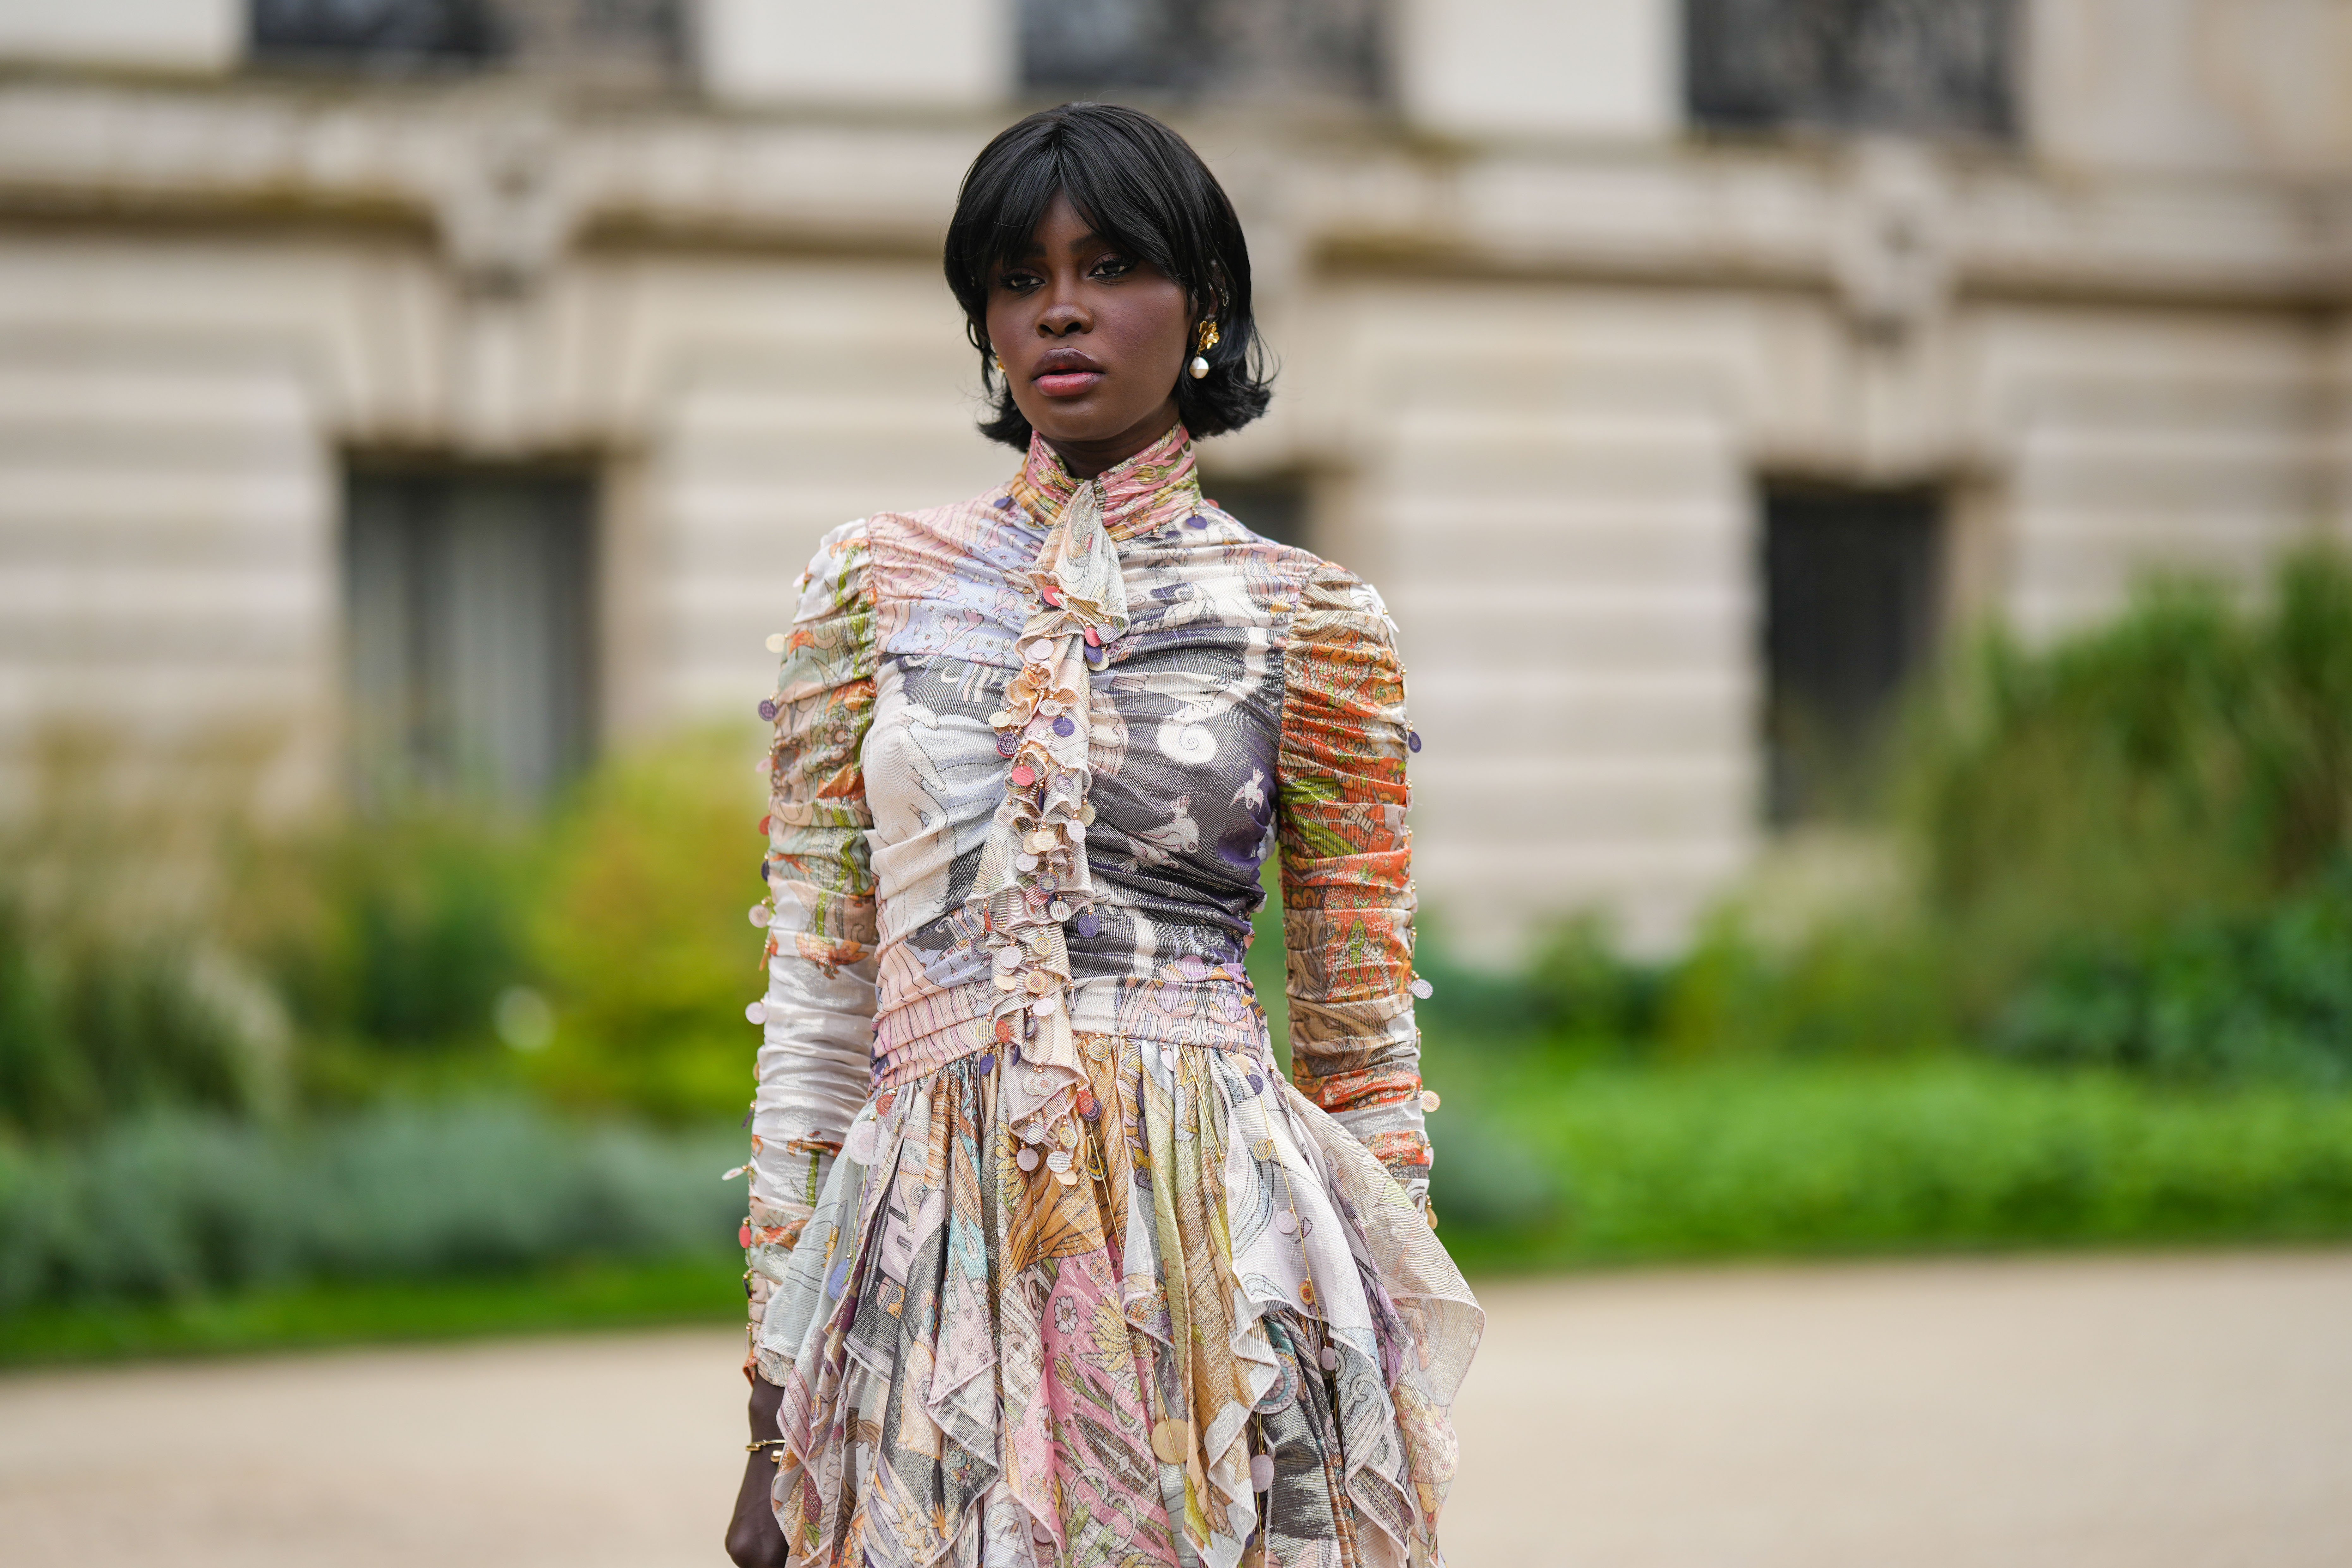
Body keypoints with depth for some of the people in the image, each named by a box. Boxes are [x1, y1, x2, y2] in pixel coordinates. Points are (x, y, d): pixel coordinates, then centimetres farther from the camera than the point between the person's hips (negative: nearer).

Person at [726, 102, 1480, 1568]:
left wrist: (1399, 1401, 5)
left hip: (1219, 1234, -1)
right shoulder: (875, 586, 8)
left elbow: (1362, 1028, 7)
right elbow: (816, 991, 8)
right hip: (935, 1255, 1)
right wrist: (775, 1418, 4)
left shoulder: (1311, 620, 4)